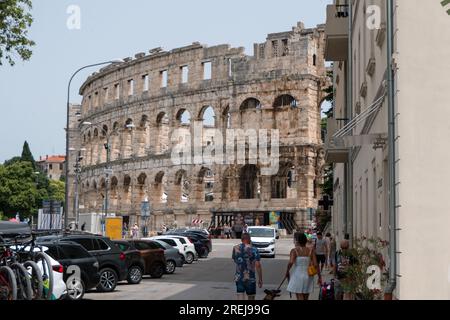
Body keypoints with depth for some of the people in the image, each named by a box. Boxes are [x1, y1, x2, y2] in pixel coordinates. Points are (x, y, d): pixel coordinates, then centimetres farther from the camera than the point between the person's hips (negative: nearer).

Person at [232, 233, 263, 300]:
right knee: (251, 298, 14)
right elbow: (258, 265, -13)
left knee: (240, 298, 1)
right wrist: (260, 279, -6)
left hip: (238, 278, 3)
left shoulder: (235, 249, 1)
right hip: (250, 279, -2)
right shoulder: (253, 250, -10)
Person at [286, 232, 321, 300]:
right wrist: (320, 277, -1)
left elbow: (291, 262, -22)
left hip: (297, 276, -3)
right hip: (308, 276, 3)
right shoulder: (311, 250, 0)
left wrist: (287, 272, -6)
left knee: (300, 298, -2)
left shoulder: (294, 250, -8)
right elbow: (315, 264, -6)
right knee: (306, 298, 15)